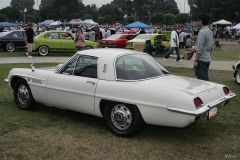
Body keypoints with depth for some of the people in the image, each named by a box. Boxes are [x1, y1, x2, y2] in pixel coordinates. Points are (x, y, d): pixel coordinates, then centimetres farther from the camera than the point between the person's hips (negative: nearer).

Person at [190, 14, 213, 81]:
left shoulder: (202, 32, -17)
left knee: (201, 79, -6)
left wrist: (196, 60, -18)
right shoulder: (210, 31, 13)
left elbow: (200, 48, -20)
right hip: (207, 59, 10)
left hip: (201, 60, -10)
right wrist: (196, 49, 18)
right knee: (205, 78, 14)